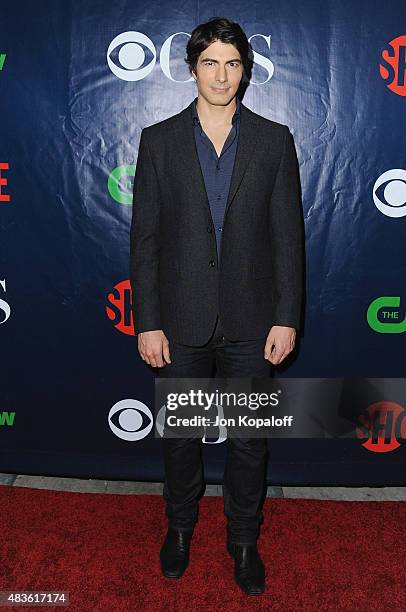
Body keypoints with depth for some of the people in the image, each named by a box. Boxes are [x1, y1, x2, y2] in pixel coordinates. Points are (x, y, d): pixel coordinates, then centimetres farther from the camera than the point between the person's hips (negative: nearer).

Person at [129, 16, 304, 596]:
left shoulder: (274, 139, 2)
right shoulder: (159, 140, 1)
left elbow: (288, 235, 0)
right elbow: (144, 239, -1)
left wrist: (287, 318, -5)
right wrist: (147, 322, -5)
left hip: (251, 320, 0)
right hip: (181, 320, 0)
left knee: (250, 439, 12)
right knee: (180, 433, 16)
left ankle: (244, 540, 35)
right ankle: (181, 525, 41)